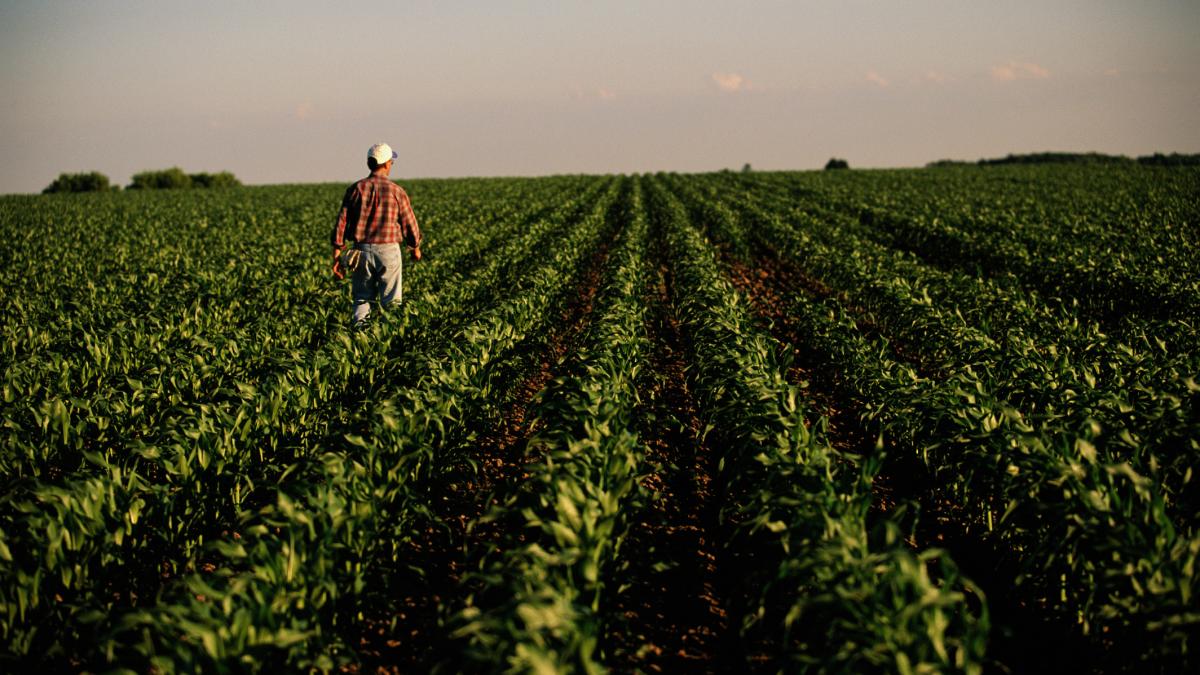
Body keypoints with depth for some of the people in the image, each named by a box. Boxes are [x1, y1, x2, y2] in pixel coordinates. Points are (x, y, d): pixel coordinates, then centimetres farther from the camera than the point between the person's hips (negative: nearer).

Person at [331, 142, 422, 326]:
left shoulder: (356, 189, 1)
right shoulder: (397, 191, -4)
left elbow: (341, 222, -1)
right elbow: (409, 223, 3)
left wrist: (337, 256, 3)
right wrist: (416, 248, 21)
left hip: (362, 250, 2)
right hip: (388, 250, -2)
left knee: (362, 299, 11)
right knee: (391, 302, 5)